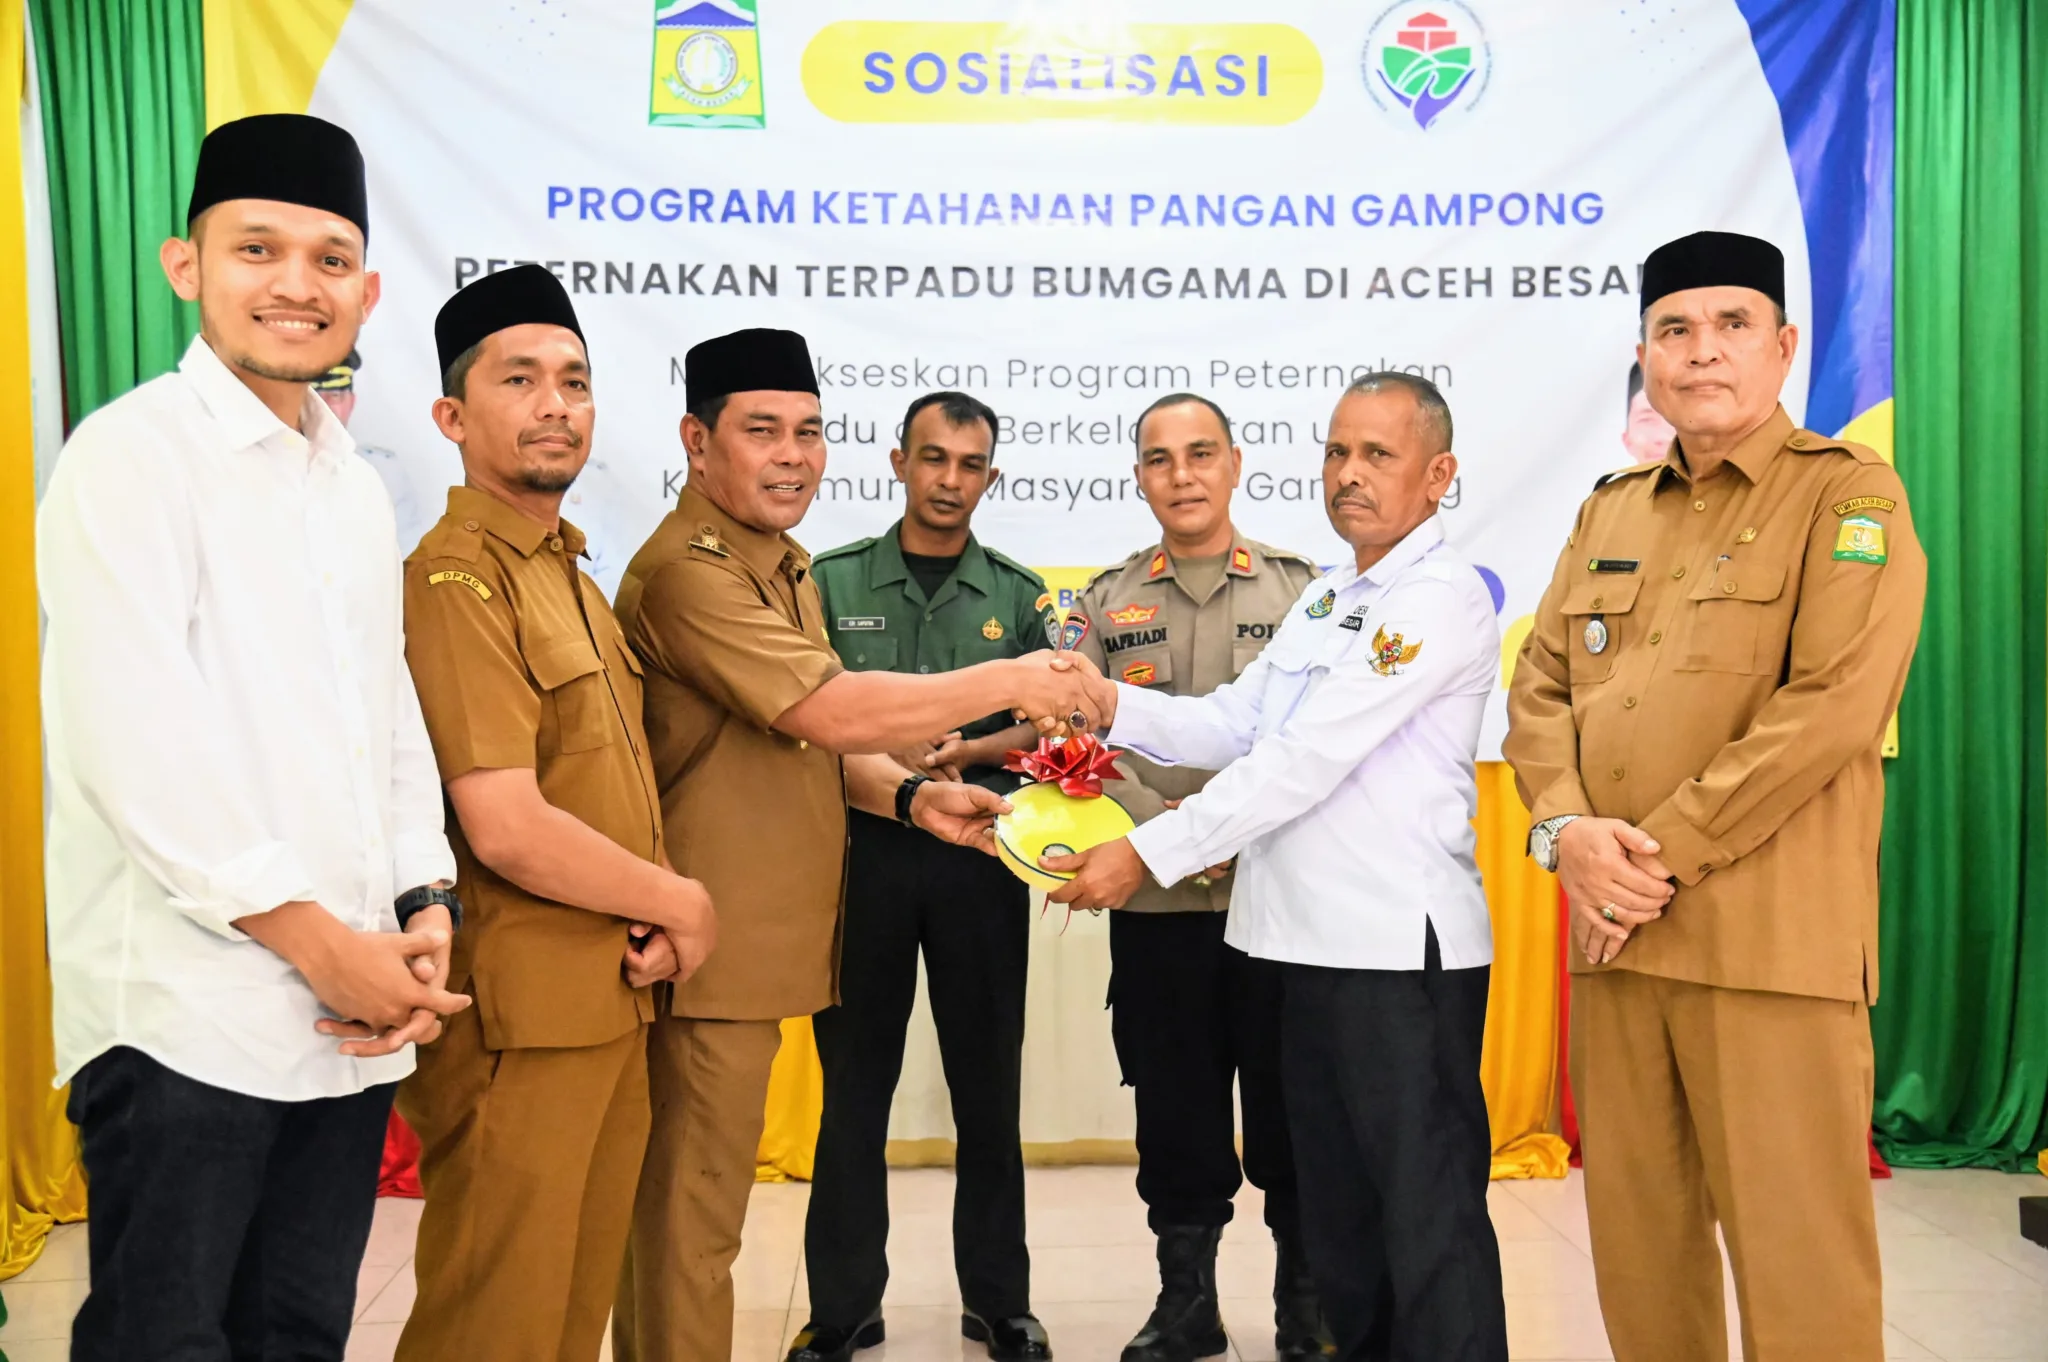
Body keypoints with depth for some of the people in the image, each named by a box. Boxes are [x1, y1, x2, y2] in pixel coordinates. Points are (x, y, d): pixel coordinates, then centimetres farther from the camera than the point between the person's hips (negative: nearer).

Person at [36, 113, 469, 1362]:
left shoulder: (359, 488, 15)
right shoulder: (134, 451, -6)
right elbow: (133, 742, -15)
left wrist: (425, 912, 2)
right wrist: (315, 936, -13)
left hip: (350, 1014, 6)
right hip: (188, 1013, -6)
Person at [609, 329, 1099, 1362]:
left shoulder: (787, 569, 17)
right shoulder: (686, 570, -17)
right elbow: (831, 711, -25)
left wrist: (915, 798, 2)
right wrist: (1006, 682, -16)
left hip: (764, 942, 10)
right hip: (709, 946, -10)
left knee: (689, 1195, 19)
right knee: (692, 1209, 2)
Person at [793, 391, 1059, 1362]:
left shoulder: (1018, 595, 8)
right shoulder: (832, 582, 5)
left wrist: (963, 752, -14)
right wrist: (891, 768, -15)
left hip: (981, 852, 1)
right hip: (863, 846, 0)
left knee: (987, 1079, 8)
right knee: (854, 1080, 6)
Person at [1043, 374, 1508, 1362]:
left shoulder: (1440, 597, -12)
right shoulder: (1326, 598, 18)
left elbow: (1306, 759, -18)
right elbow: (1233, 726, 12)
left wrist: (1150, 854, -18)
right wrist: (1114, 703, -5)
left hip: (1402, 946, -8)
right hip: (1308, 940, 9)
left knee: (1428, 1211, 1)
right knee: (1334, 1199, 17)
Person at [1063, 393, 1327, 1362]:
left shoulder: (1303, 590, 5)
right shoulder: (1106, 603, 8)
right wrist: (1170, 828, -12)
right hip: (1157, 908, 1)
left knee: (1291, 1110, 7)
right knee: (1175, 1111, 10)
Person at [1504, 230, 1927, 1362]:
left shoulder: (1850, 495, 0)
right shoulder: (1609, 511, 17)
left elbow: (1832, 708, -13)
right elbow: (1539, 688, 12)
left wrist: (1663, 853, -14)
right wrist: (1565, 827, -6)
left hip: (1770, 937, -5)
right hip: (1612, 930, 5)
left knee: (1793, 1254, 0)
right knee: (1635, 1230, 12)